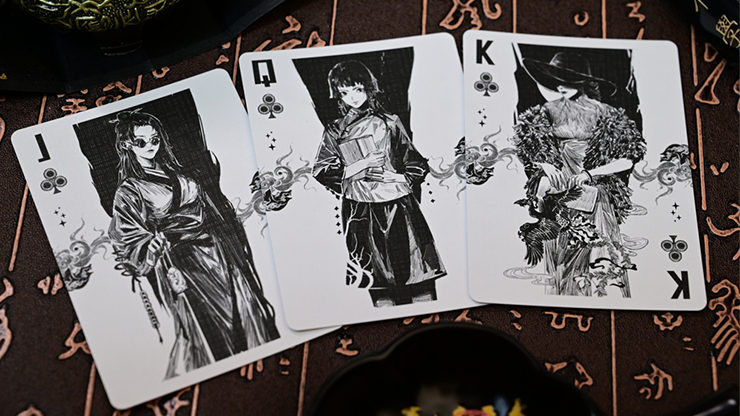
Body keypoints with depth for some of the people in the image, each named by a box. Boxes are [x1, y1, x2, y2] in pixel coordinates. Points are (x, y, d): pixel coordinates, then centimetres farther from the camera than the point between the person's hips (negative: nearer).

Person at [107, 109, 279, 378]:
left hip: (218, 252, 6)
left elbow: (212, 209, 17)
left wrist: (234, 244, 12)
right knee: (210, 324, -4)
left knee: (243, 306, 3)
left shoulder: (176, 173, 14)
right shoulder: (128, 192, -3)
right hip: (183, 263, -5)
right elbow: (131, 242, -10)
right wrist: (169, 270, -19)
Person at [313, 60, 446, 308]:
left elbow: (417, 165, 9)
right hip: (361, 214, 0)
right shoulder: (334, 132, 9)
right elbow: (320, 171, 2)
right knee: (378, 283, 2)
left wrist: (398, 179, -6)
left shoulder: (388, 123, 8)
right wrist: (354, 169, -7)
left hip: (399, 208, 0)